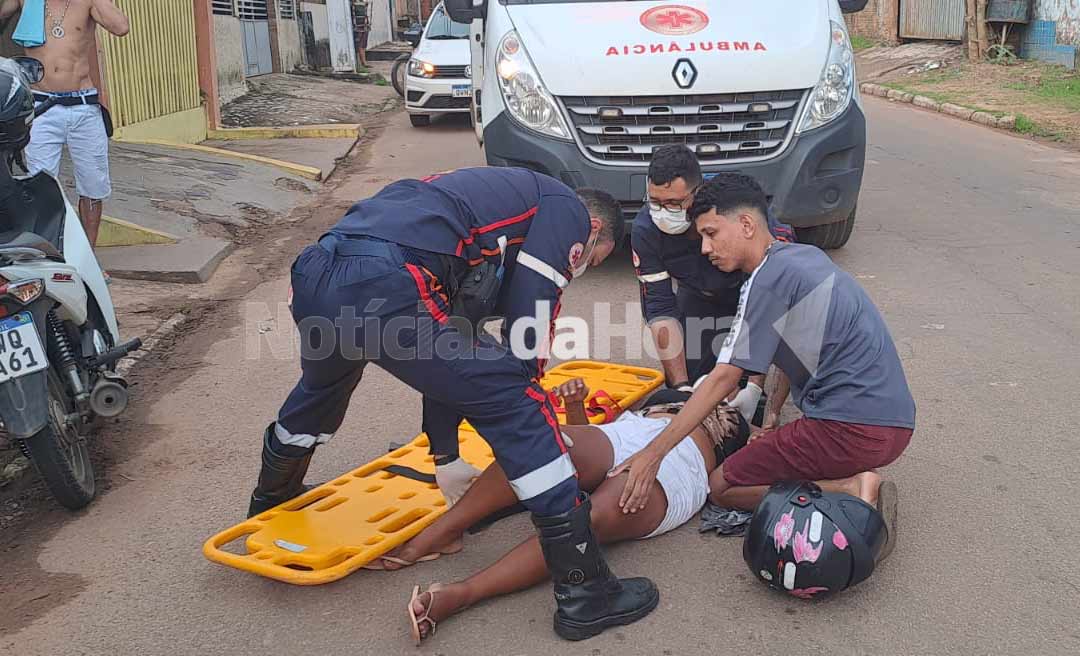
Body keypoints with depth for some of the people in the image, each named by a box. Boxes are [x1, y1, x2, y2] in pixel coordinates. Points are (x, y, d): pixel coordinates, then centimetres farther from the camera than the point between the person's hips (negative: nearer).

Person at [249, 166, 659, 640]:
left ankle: (271, 498, 65)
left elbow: (448, 353, 34)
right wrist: (522, 399, 19)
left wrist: (445, 456, 36)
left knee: (322, 385, 38)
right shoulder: (567, 209, 13)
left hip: (314, 274, 10)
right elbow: (527, 329, 2)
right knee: (519, 405, -1)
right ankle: (585, 592, 3)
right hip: (384, 286, -10)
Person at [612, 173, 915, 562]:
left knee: (722, 487, 2)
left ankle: (850, 490, -11)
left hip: (852, 427, -9)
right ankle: (853, 481, 4)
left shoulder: (770, 276, -13)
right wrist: (771, 420, 15)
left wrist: (654, 454, -14)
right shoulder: (804, 255, 15)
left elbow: (724, 378, -15)